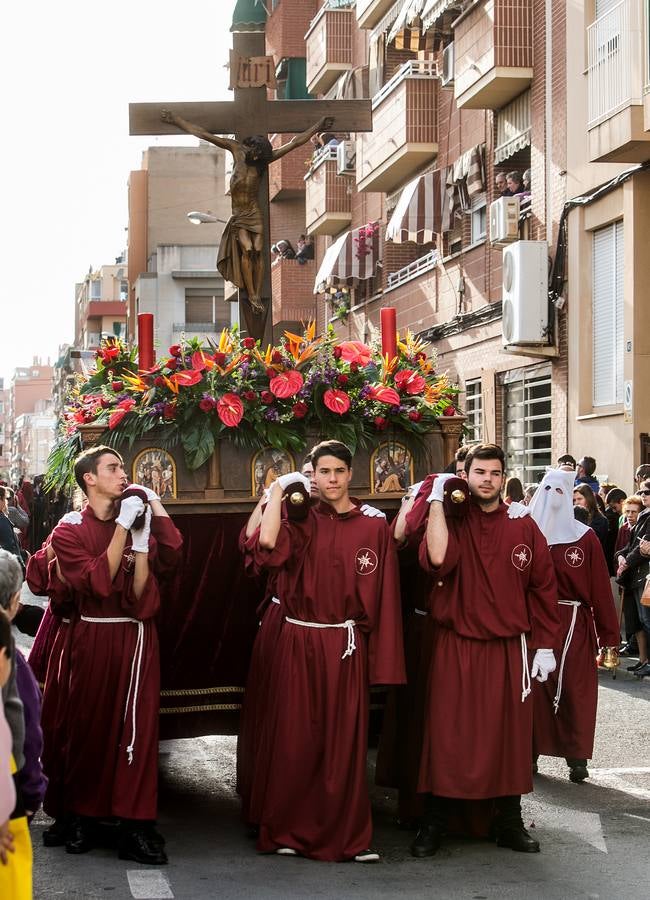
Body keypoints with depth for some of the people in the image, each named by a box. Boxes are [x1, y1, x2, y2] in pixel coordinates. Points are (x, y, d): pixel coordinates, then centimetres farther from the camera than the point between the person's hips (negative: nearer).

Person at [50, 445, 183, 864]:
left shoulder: (138, 523, 10)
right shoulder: (70, 532, 0)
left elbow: (170, 559, -7)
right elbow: (97, 581, -16)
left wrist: (141, 540, -20)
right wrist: (122, 528, -18)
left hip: (138, 639, 2)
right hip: (95, 638, -2)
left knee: (138, 726, -4)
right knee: (90, 725, 5)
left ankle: (137, 825, -3)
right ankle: (83, 815, 18)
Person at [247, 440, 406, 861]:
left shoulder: (374, 526, 1)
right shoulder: (303, 521, 4)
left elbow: (384, 595, 0)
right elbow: (267, 543, -18)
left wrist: (382, 660, -5)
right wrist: (279, 489, -7)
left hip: (346, 647, -1)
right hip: (299, 644, 1)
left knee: (345, 740, 3)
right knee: (296, 738, 5)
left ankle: (350, 835, 12)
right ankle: (291, 831, 16)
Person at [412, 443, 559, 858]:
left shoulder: (522, 525, 4)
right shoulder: (452, 521, 0)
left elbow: (543, 586, 6)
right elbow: (437, 559, -22)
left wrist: (545, 645, 3)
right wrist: (437, 500, -17)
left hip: (508, 649, 2)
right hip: (455, 648, -2)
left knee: (509, 735, 8)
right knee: (448, 734, 0)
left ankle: (510, 823, 21)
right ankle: (434, 824, 11)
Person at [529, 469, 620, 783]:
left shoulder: (585, 537, 0)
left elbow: (600, 587, -1)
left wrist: (609, 635, -4)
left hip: (574, 627, -1)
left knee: (575, 692, -1)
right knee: (534, 689, 5)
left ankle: (576, 757, 7)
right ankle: (529, 754, 15)